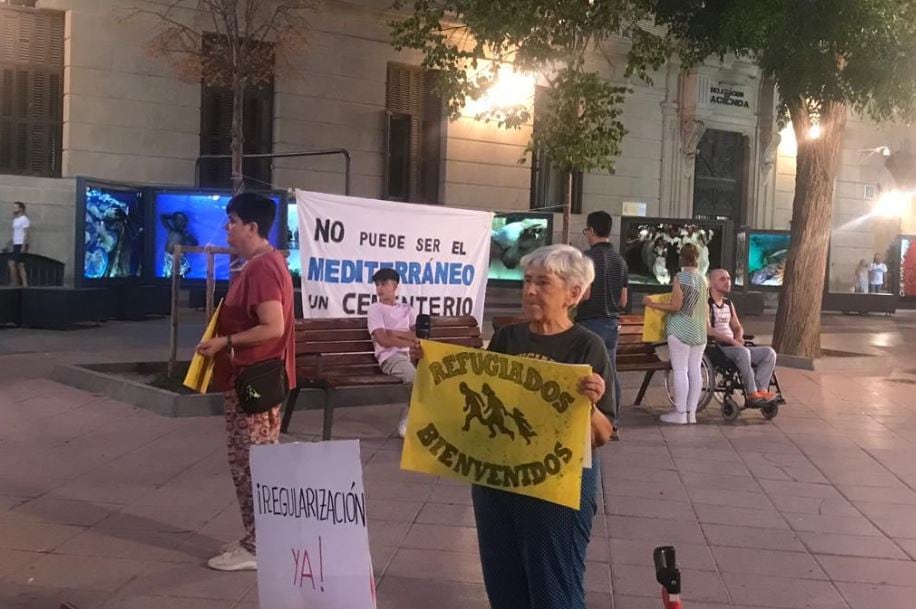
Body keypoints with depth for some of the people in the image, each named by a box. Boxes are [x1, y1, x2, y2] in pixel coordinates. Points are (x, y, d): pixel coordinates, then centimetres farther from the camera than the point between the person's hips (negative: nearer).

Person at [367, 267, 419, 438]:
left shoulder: (406, 309, 20)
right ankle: (407, 422, -13)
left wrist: (394, 332, -3)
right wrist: (411, 343, -11)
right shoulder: (375, 309, 4)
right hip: (389, 357, -5)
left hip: (410, 354, 5)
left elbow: (419, 336, 11)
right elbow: (383, 340, -9)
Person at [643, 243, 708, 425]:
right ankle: (692, 412, 10)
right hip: (700, 332, 7)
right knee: (695, 371, 6)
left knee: (680, 371, -4)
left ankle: (680, 413, -3)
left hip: (681, 330, -7)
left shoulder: (680, 277, -10)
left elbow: (675, 306, -14)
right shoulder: (703, 279, 10)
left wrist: (651, 304, -6)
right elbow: (704, 305, 15)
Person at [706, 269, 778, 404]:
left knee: (769, 352, -8)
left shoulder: (729, 304, 21)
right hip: (715, 349, -8)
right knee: (743, 352, -37)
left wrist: (738, 337, 1)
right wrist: (730, 340, -22)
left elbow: (737, 327, 25)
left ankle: (761, 390, -22)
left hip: (733, 347, 8)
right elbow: (707, 330, -18)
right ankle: (752, 393, -30)